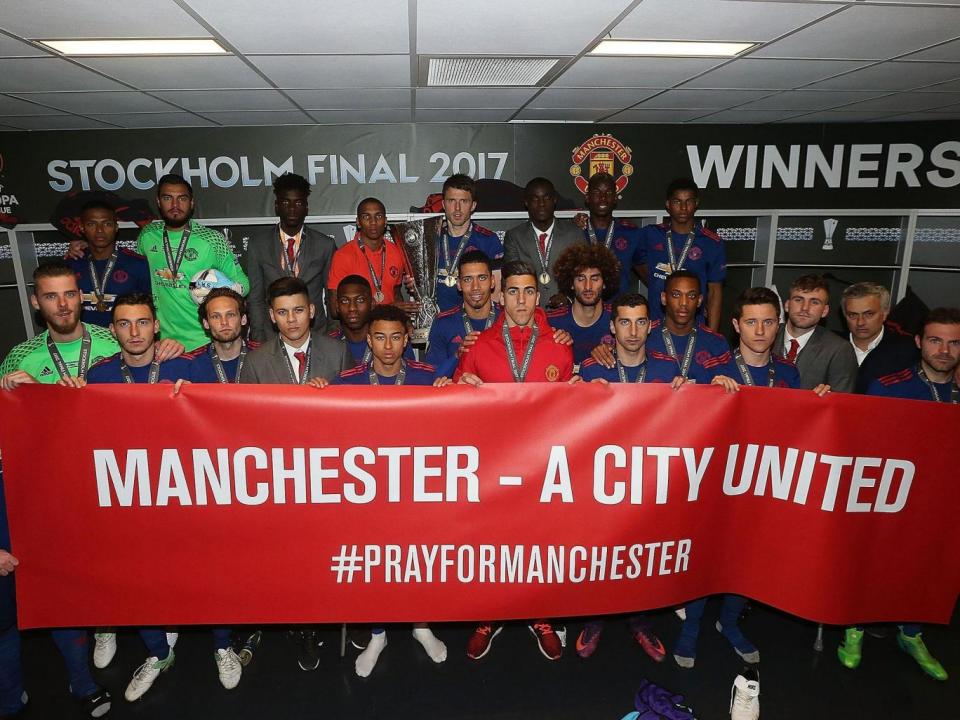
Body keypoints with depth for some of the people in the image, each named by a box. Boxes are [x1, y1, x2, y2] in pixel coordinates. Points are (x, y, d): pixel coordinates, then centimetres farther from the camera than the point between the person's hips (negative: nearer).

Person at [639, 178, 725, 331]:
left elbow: (715, 291, -2)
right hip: (655, 324, 2)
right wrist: (657, 289, 6)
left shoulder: (713, 243, -3)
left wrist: (712, 335, -7)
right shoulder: (650, 234, 2)